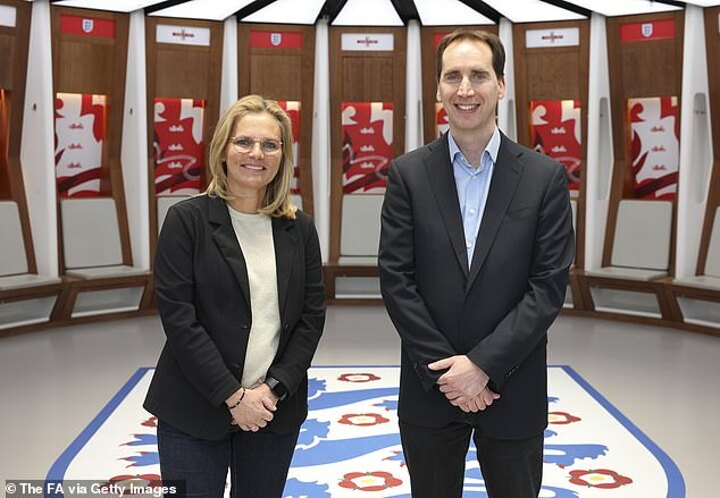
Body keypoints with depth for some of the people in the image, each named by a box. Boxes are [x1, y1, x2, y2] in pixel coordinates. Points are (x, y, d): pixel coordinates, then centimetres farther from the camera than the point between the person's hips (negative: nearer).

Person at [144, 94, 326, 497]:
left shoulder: (299, 228, 4)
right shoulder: (188, 219, -6)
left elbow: (312, 316, 3)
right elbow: (178, 317, -10)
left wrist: (272, 389, -7)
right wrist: (233, 395, -12)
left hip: (276, 410, 3)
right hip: (195, 411, -3)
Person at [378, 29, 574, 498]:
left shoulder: (545, 176, -3)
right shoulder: (408, 173, -2)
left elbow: (549, 286, -7)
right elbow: (396, 280, -6)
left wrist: (483, 364, -14)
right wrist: (445, 370, -11)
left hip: (513, 391, 0)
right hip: (429, 389, 1)